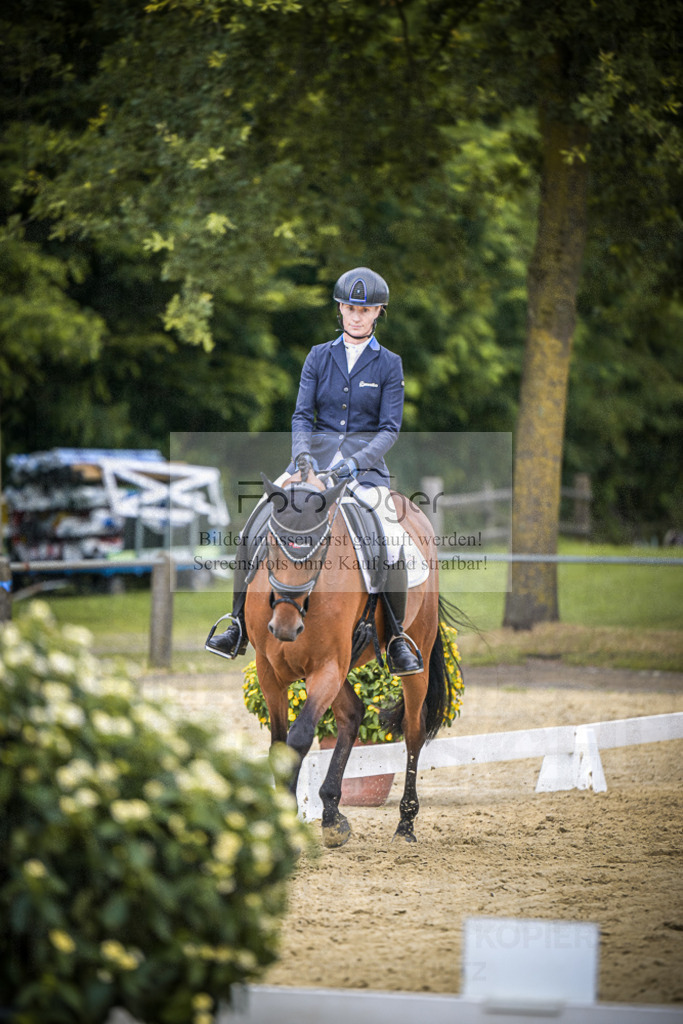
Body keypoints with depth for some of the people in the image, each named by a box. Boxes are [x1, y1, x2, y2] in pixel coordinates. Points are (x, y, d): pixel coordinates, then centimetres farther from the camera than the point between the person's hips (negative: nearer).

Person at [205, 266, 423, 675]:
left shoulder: (389, 364, 2)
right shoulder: (320, 357, 7)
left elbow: (390, 429, -4)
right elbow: (302, 415, 3)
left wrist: (356, 461, -20)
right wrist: (302, 453, -16)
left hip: (366, 461, -2)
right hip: (316, 455, 2)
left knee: (392, 542, -25)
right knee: (254, 527, -14)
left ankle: (397, 637, -12)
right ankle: (239, 628, -6)